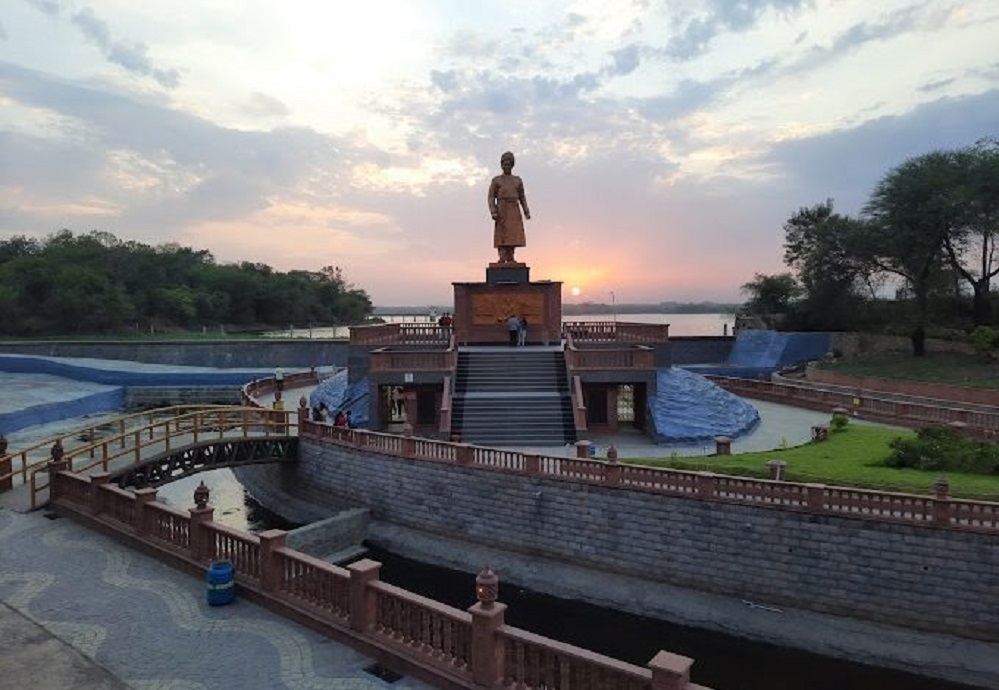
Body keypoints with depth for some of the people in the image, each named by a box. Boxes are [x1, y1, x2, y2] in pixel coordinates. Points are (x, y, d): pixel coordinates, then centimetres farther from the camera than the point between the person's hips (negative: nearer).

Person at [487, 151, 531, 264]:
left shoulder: (518, 180, 14)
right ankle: (502, 259, -8)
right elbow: (491, 198, 0)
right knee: (502, 234, -8)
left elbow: (522, 197, 15)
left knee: (513, 234, -3)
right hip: (502, 211, -3)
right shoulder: (496, 180, 6)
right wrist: (493, 212, -14)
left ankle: (510, 259, 1)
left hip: (514, 211, 3)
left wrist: (526, 212, 4)